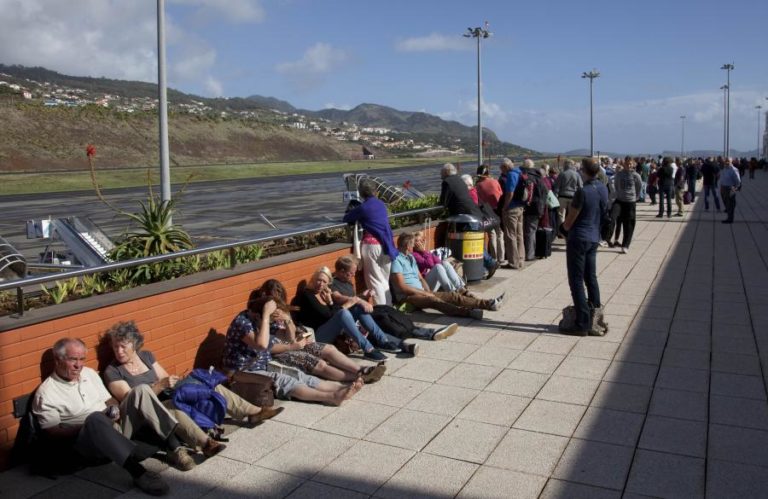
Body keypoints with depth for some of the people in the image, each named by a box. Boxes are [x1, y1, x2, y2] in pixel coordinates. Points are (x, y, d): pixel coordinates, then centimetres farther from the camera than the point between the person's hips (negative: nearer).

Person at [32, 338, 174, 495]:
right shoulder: (46, 393, -5)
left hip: (114, 427, 6)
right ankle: (138, 472, -45)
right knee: (95, 418, -41)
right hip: (85, 441, -6)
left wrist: (115, 409, -5)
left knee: (141, 392, -16)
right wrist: (86, 427, -20)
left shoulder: (89, 373, 13)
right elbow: (53, 432, -9)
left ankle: (174, 446, -22)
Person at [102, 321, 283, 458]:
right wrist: (160, 386, -28)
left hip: (167, 399, 7)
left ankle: (253, 413, -4)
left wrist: (173, 383, -10)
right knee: (171, 407, -41)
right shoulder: (112, 372, -7)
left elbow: (165, 379, 13)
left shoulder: (146, 356, 10)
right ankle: (205, 443, -60)